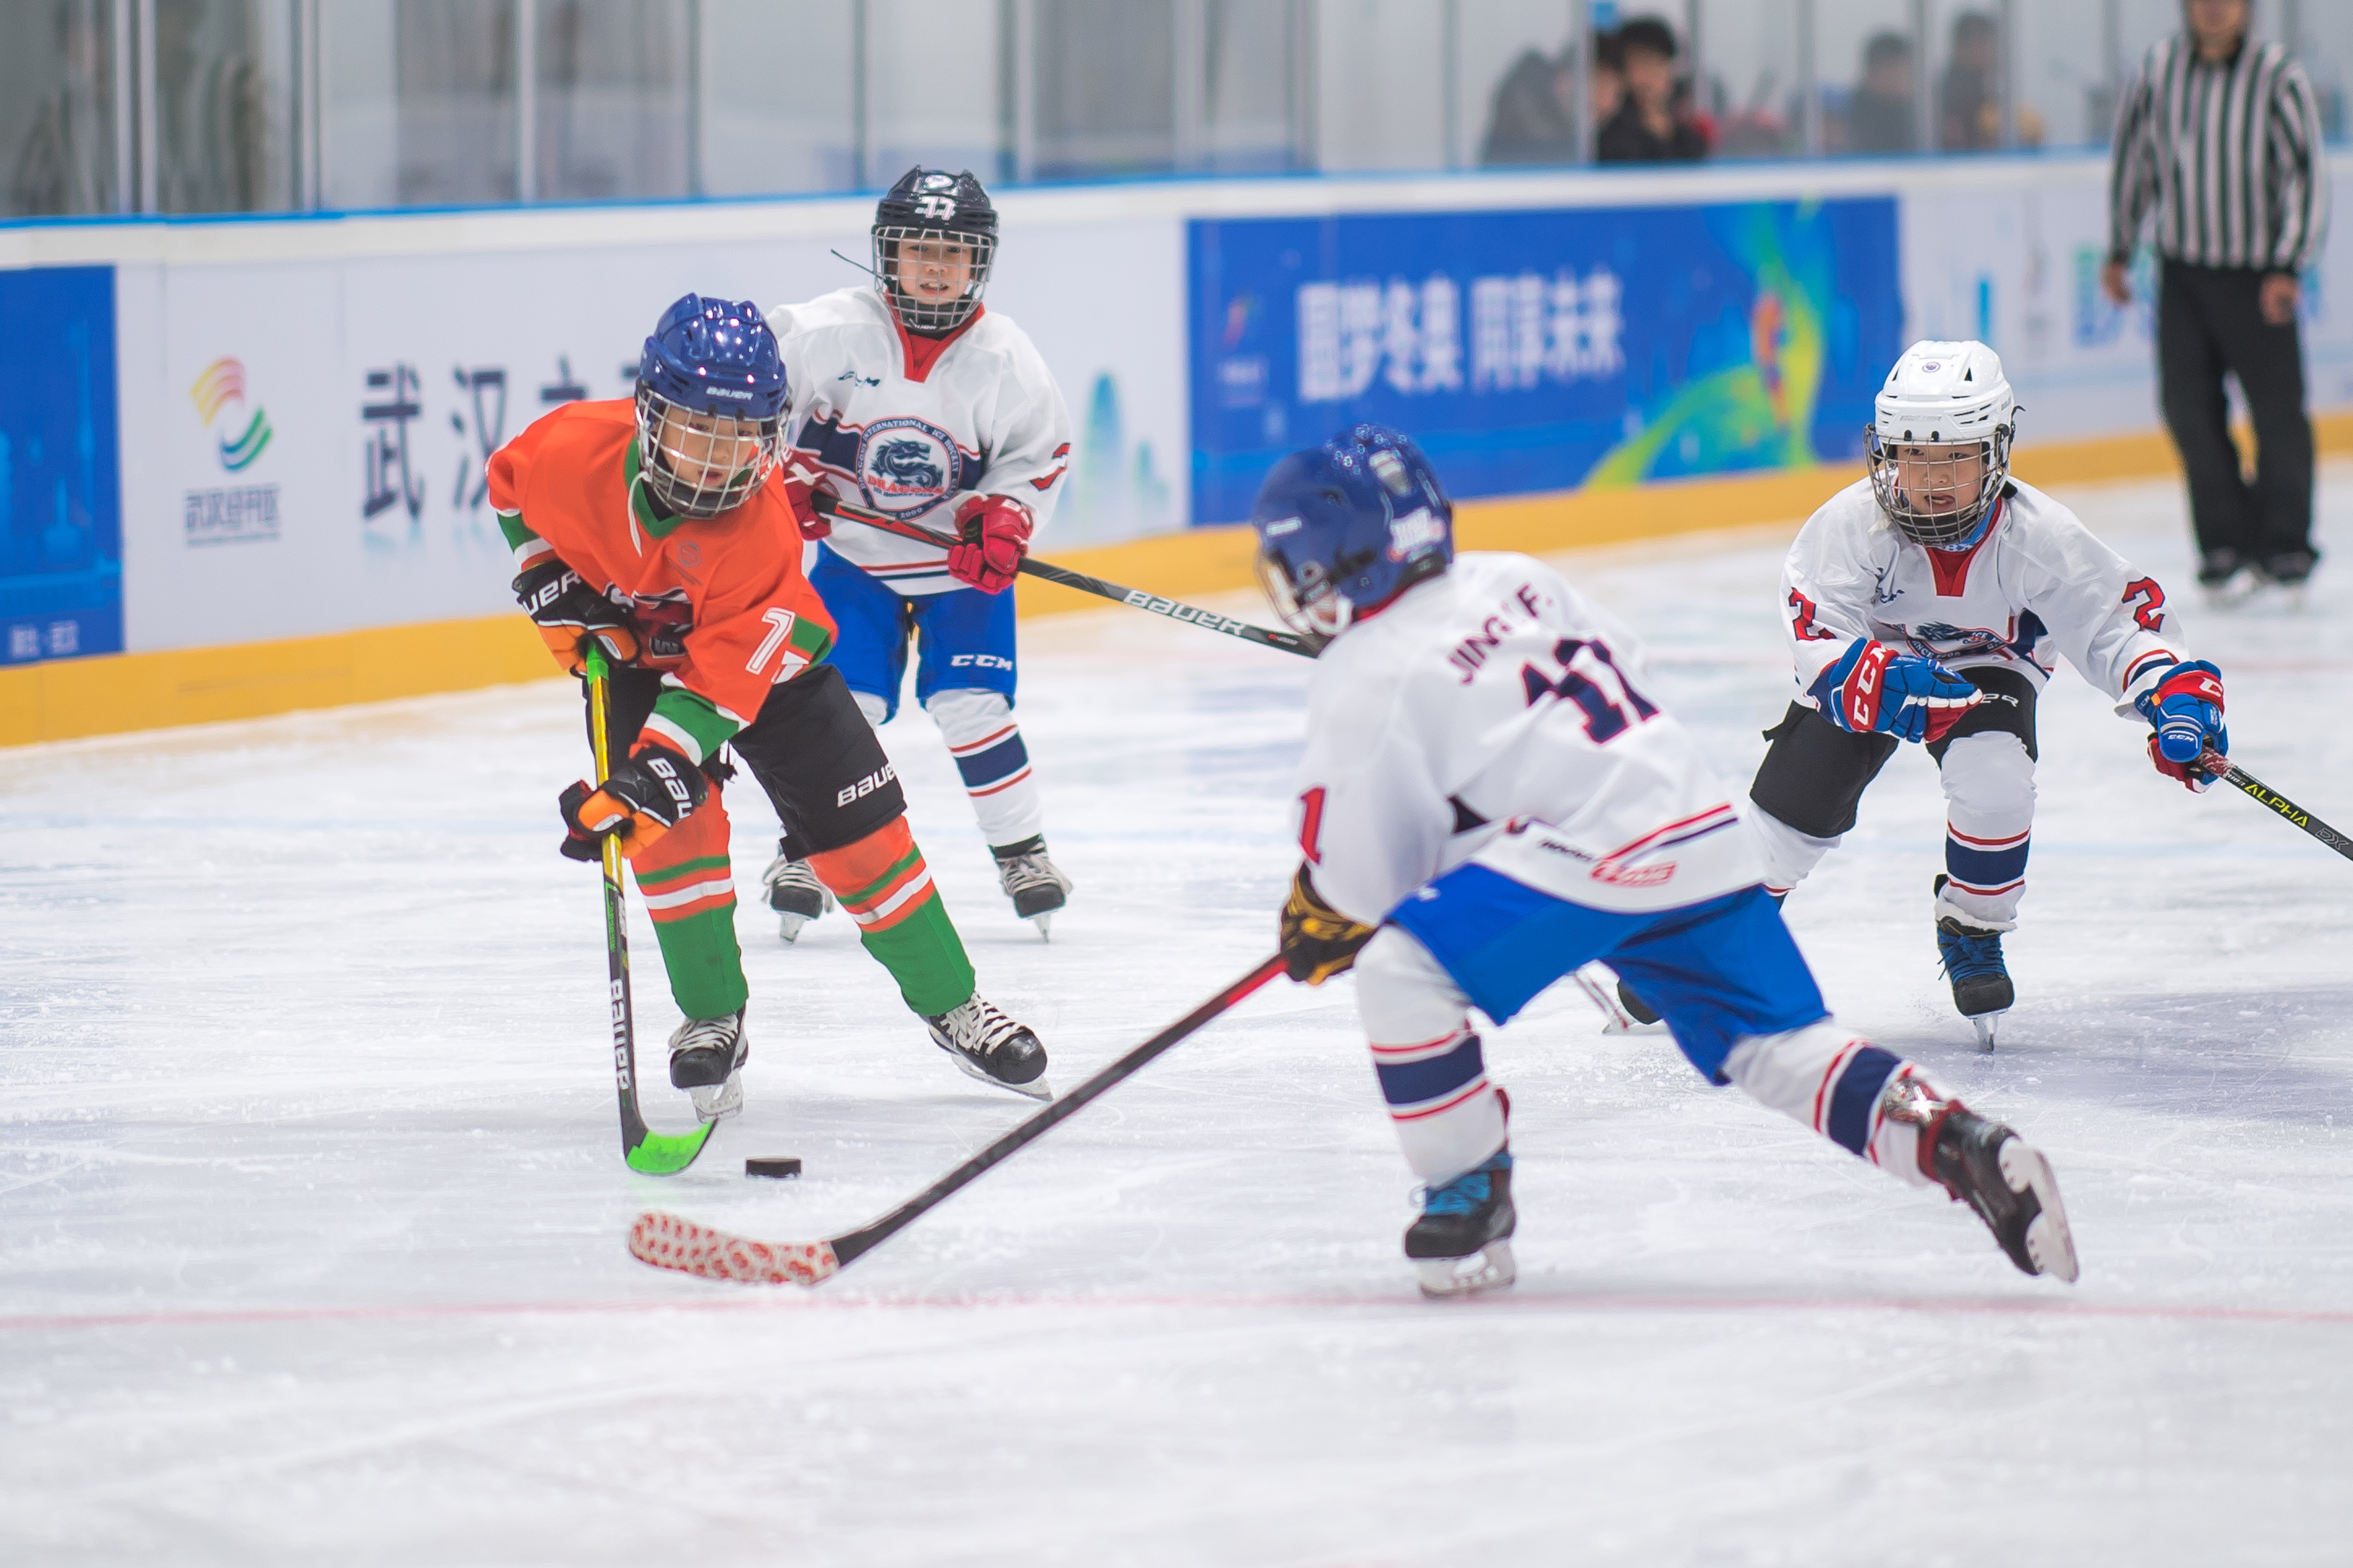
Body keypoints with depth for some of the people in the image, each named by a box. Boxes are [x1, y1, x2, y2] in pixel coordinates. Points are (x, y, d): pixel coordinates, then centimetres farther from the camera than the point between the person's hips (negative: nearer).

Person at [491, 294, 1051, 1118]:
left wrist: (653, 771, -46)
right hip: (632, 654, 1)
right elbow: (510, 485, -5)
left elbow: (721, 681, -37)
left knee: (859, 826, -3)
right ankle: (712, 1021, -2)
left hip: (763, 656, -1)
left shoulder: (761, 529, -37)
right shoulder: (576, 448, -31)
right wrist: (551, 586, -13)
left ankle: (950, 1005, 12)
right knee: (675, 822, -19)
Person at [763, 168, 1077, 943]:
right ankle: (804, 850, 13)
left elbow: (1040, 453, -2)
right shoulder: (829, 330, -15)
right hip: (854, 553, 0)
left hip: (963, 561, 0)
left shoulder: (1004, 356, -11)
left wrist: (1002, 518, -19)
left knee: (971, 705, -9)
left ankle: (1023, 850, 9)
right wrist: (785, 475, -15)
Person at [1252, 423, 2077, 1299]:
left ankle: (1470, 1196, -3)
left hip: (1594, 857, -9)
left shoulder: (1364, 680, -4)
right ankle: (1966, 1149, -1)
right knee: (1781, 1044, 13)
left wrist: (1314, 929, 19)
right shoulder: (1512, 583, 18)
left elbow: (1358, 874, -3)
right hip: (1703, 836, 9)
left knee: (1400, 970, -10)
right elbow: (1624, 674, 30)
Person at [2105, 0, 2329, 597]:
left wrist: (2288, 267, -13)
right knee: (2188, 407, -1)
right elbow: (2132, 158, 13)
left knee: (2277, 408, -2)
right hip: (2182, 270, 3)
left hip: (2258, 275, -3)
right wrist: (2119, 251, 15)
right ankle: (2226, 545, 9)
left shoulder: (2278, 76, -9)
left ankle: (2286, 545, 12)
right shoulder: (2158, 70, 1)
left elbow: (2305, 173, -8)